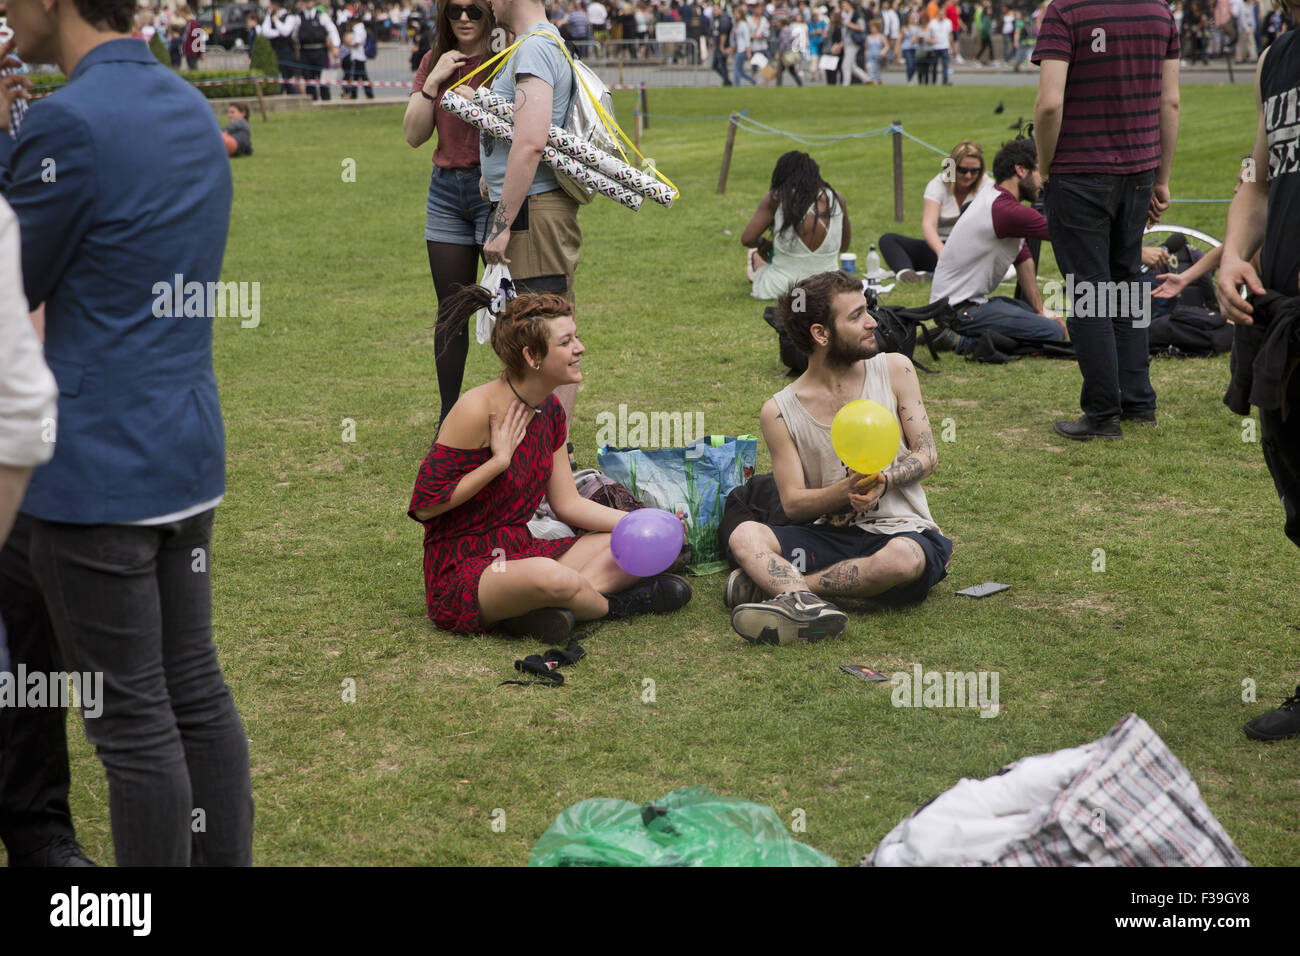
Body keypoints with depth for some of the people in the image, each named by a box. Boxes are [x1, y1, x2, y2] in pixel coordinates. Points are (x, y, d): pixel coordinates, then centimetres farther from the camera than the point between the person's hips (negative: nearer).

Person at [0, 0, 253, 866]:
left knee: (134, 722, 2)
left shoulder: (70, 122, -17)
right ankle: (228, 856, 27)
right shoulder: (192, 107, 10)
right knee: (197, 691, 17)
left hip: (99, 468, -8)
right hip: (190, 450, 9)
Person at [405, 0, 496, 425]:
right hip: (446, 189, 5)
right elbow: (414, 134, 4)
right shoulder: (435, 61, 10)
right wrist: (433, 81, -6)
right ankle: (449, 417, 20)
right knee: (451, 310, 10)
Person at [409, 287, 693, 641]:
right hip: (463, 571, -9)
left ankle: (543, 609, -18)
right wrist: (499, 459, -18)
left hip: (520, 552, 9)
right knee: (553, 577, -39)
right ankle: (615, 605, -5)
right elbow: (424, 504, -18)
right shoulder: (478, 411, -20)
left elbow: (567, 503, 10)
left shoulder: (549, 409, 6)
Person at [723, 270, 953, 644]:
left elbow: (927, 453, 3)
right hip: (831, 534, 1)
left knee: (903, 559, -38)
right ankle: (807, 603, -51)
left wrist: (883, 480, -19)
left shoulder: (894, 370, 3)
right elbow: (793, 502, -3)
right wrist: (848, 490, -23)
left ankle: (775, 582, -30)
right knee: (744, 535, -25)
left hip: (901, 531, -1)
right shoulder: (780, 411, -1)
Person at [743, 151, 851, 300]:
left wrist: (763, 243, 14)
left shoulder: (776, 198, -7)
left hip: (781, 288, -3)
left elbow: (747, 239, -8)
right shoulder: (836, 199, 2)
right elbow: (844, 246, 13)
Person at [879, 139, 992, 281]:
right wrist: (941, 251, -44)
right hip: (937, 247, 1)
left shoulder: (986, 185, -4)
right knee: (887, 239, -17)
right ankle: (905, 271, -49)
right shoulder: (938, 184, -7)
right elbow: (928, 224, -23)